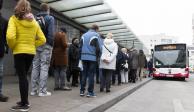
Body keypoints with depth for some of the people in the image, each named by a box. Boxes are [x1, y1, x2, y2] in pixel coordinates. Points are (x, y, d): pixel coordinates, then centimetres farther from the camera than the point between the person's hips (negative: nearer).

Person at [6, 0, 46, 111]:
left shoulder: (14, 19, -5)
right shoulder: (34, 22, 8)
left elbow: (10, 36, -20)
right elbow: (42, 39, 4)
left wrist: (12, 47, -2)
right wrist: (31, 45, 13)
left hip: (19, 51, -5)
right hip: (31, 52, 5)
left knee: (22, 77, 1)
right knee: (24, 76, 18)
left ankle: (24, 104, 7)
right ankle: (25, 100, 27)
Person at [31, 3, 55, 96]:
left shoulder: (35, 18, 14)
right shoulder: (50, 18, 0)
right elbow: (51, 33, -11)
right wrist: (51, 45, -6)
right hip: (46, 45, -5)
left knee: (35, 67, 9)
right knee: (44, 67, -3)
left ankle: (34, 90, 14)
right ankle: (42, 91, -1)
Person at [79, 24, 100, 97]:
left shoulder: (84, 35, 15)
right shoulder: (95, 35, -2)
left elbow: (80, 47, 12)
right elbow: (97, 48, -9)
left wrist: (81, 57, 13)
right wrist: (97, 56, 4)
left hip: (84, 57, 5)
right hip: (92, 58, -5)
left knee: (84, 74, 9)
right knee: (91, 75, 0)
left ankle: (82, 91, 11)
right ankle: (90, 92, 2)